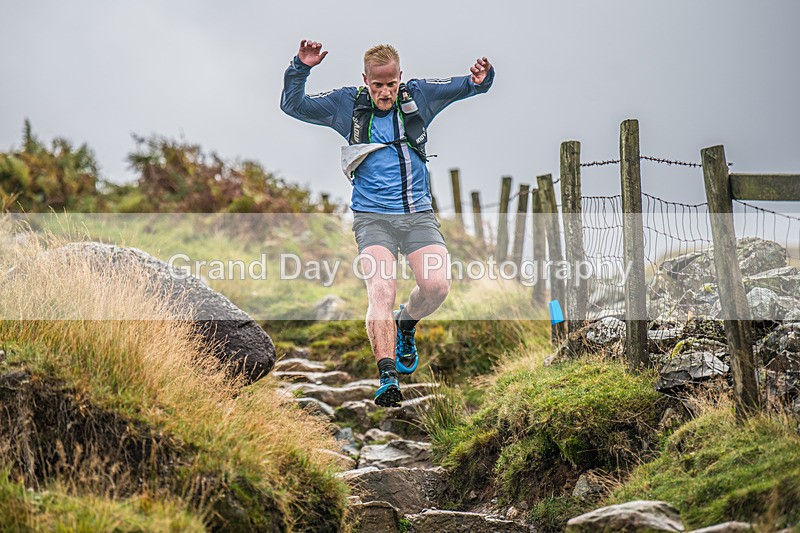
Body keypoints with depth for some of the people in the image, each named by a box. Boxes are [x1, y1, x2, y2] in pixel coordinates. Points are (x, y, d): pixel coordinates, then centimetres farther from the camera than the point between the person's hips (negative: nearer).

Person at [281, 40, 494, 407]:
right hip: (373, 217, -2)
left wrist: (481, 78, -18)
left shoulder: (419, 96, 6)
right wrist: (301, 68, -13)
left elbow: (469, 86, 6)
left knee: (437, 286, -16)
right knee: (381, 290, -21)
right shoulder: (346, 105, 4)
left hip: (418, 214, 2)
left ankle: (405, 324, 18)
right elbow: (292, 105, 4)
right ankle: (388, 377, -26)